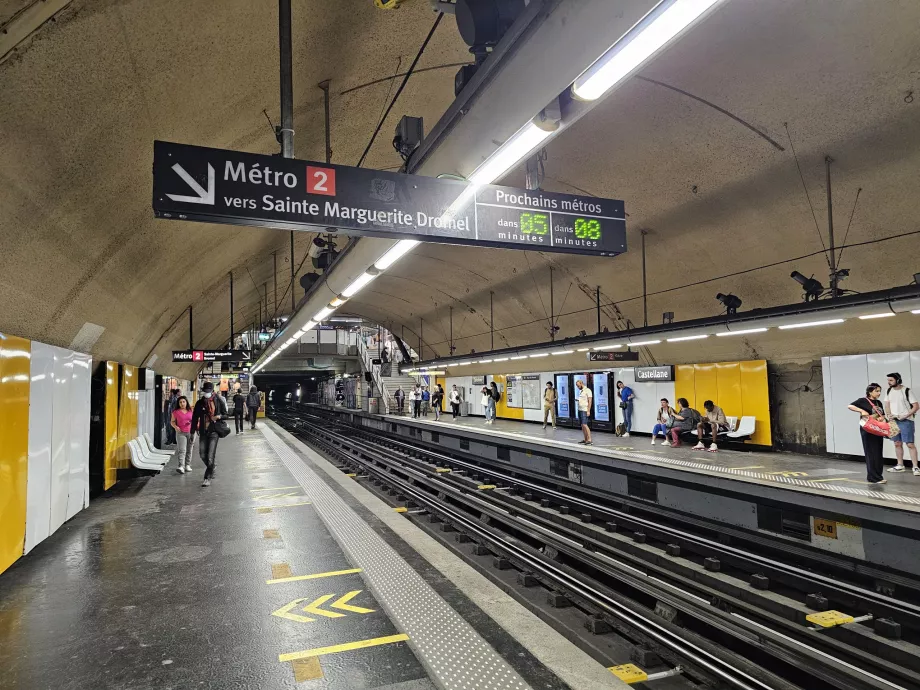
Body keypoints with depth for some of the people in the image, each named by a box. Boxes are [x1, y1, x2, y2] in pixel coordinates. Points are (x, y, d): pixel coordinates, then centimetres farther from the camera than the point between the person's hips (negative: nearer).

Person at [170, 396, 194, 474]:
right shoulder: (176, 412, 0)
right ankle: (181, 467, -21)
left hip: (190, 432, 3)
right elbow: (172, 422, 7)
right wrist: (175, 427, -11)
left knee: (189, 450, 10)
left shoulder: (191, 411, 6)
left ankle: (187, 465, 21)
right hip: (181, 433, -3)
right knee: (181, 450, -14)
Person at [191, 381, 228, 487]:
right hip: (203, 431, 4)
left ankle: (207, 478, 0)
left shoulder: (219, 401, -2)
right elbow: (195, 418, 9)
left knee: (210, 455, -7)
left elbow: (225, 414, 5)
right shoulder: (200, 403, 4)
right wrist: (192, 432, 7)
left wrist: (219, 416, -18)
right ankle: (212, 467, 36)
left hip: (214, 431, -4)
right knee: (202, 454, 9)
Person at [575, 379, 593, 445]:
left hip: (585, 410, -9)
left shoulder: (587, 390, -9)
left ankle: (589, 440, -14)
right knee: (582, 425, 8)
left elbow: (590, 401, -13)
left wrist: (588, 411, -17)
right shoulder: (580, 391, 16)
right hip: (580, 410, 9)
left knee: (585, 425, -14)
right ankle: (585, 440, 13)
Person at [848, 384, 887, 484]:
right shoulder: (863, 400, -7)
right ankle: (874, 477, -1)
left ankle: (877, 476, 20)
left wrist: (882, 418, -5)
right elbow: (849, 406, -17)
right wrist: (862, 411, -28)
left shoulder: (879, 403, 14)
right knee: (871, 454, -5)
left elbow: (883, 415, 18)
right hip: (868, 430, -7)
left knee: (878, 454, 10)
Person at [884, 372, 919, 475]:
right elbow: (887, 405, 12)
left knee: (910, 444, -8)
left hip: (906, 421, -6)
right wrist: (889, 415, -6)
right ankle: (900, 465, 22)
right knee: (897, 443, 12)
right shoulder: (889, 391, 7)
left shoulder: (906, 391, -10)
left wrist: (906, 416, -17)